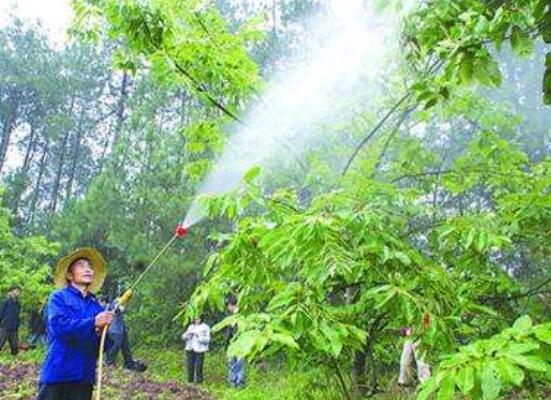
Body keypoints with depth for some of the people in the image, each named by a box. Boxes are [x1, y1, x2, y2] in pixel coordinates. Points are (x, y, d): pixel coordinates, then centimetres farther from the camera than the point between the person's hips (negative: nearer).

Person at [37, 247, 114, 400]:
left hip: (84, 377, 5)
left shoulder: (96, 305, 11)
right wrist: (93, 322, -24)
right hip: (58, 374, -4)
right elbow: (59, 326, -18)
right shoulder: (59, 297, 0)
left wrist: (102, 332, -13)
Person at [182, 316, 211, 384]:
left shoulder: (205, 327, 0)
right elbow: (183, 337, 11)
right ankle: (190, 379, 13)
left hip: (199, 350, -4)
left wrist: (199, 337, -21)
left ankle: (198, 380, 4)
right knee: (190, 365, 2)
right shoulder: (191, 326, 14)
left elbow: (207, 339, -8)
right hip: (190, 349, 4)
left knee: (198, 365, -7)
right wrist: (188, 334, -10)